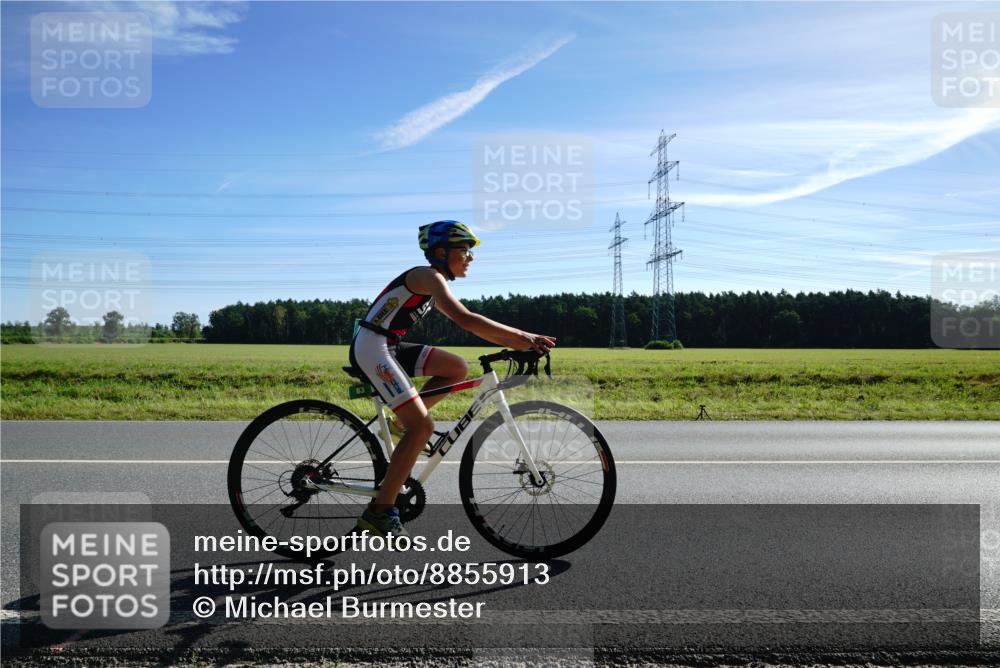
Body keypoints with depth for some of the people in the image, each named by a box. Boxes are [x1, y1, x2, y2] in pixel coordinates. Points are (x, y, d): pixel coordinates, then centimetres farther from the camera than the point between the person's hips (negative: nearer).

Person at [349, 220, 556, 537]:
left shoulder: (435, 285, 16)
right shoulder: (428, 276, -13)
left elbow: (475, 326, 15)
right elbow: (466, 320, -28)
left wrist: (521, 342, 4)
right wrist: (521, 336, -24)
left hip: (390, 347, 9)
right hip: (371, 347, -9)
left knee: (458, 368, 4)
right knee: (423, 426, -14)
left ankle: (402, 423, 12)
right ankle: (379, 512, -9)